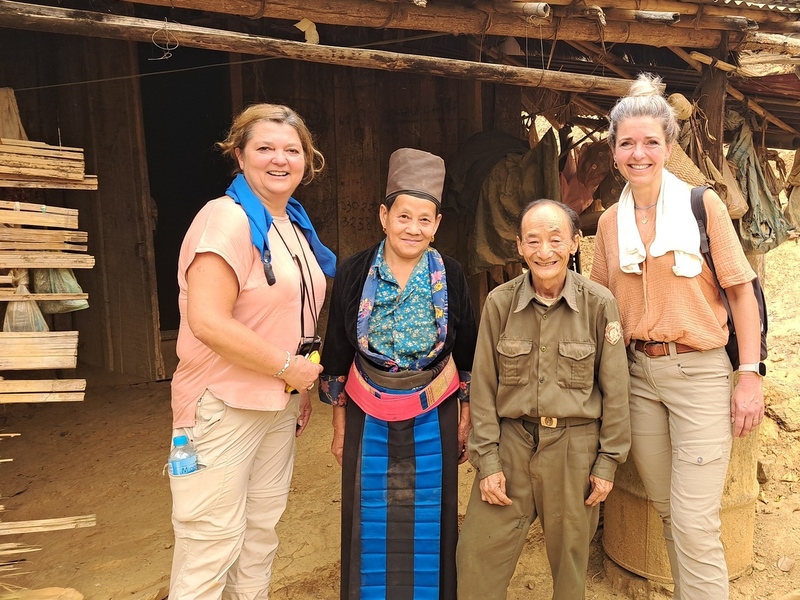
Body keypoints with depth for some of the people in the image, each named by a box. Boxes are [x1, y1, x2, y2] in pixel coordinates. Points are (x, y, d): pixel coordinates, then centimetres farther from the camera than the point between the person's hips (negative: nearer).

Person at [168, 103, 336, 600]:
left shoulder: (297, 225, 11)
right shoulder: (227, 219, -15)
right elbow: (207, 321, -25)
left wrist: (304, 387, 15)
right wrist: (287, 367, -17)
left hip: (280, 405, 8)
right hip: (225, 405, -8)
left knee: (261, 536, 19)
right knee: (213, 547, 2)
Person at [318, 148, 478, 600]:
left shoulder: (450, 276, -5)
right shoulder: (356, 273, -6)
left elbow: (467, 354, 3)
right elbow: (338, 354, 1)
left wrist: (465, 422, 4)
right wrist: (340, 426, 3)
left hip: (433, 417, 0)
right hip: (368, 416, 0)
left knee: (427, 522, 12)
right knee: (371, 522, 11)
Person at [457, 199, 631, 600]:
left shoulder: (599, 304, -7)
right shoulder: (499, 302, -4)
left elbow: (614, 389, -1)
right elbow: (483, 387, -1)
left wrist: (608, 461, 1)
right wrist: (487, 460, -3)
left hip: (575, 448, 0)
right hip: (511, 442, 1)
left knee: (570, 559, 14)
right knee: (477, 556, 3)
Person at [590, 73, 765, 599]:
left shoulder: (702, 204, -5)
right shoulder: (610, 222, 7)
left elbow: (742, 290, -4)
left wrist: (750, 376, -9)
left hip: (699, 372, -4)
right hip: (638, 373, 4)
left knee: (695, 525, -5)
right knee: (666, 511, 15)